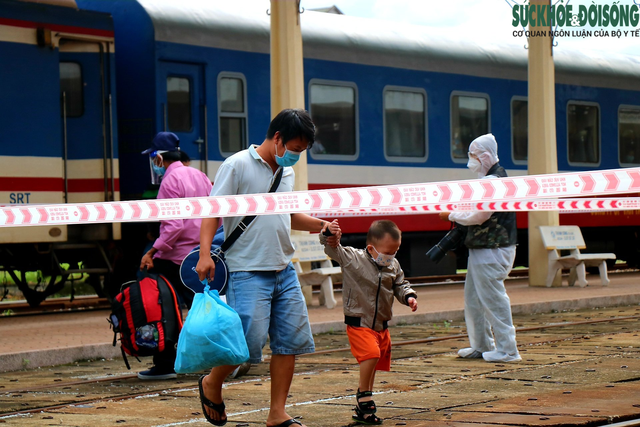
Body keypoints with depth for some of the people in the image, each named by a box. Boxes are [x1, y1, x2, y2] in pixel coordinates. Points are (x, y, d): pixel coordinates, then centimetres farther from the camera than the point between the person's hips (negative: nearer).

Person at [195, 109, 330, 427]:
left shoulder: (286, 172, 16)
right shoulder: (237, 165, -7)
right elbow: (213, 211, -11)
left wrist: (320, 225, 13)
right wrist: (205, 253, -23)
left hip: (284, 270, 8)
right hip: (248, 272, -8)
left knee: (290, 341, 4)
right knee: (250, 341, -13)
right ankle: (212, 384, 15)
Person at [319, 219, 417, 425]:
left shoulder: (393, 266, 3)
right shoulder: (352, 258, -11)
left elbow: (400, 285, 13)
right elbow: (332, 247, -14)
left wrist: (409, 296, -7)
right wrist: (328, 233, -35)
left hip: (381, 325, 6)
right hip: (359, 323, -6)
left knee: (372, 364, 13)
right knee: (371, 353, -28)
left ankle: (363, 408, 26)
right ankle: (363, 394, -10)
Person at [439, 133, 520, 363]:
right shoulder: (491, 178, 15)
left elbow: (478, 216, -22)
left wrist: (452, 215, -8)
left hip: (492, 251, -11)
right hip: (481, 249, 11)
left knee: (493, 298, -7)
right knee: (472, 298, 16)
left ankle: (507, 350, -2)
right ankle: (482, 345, 24)